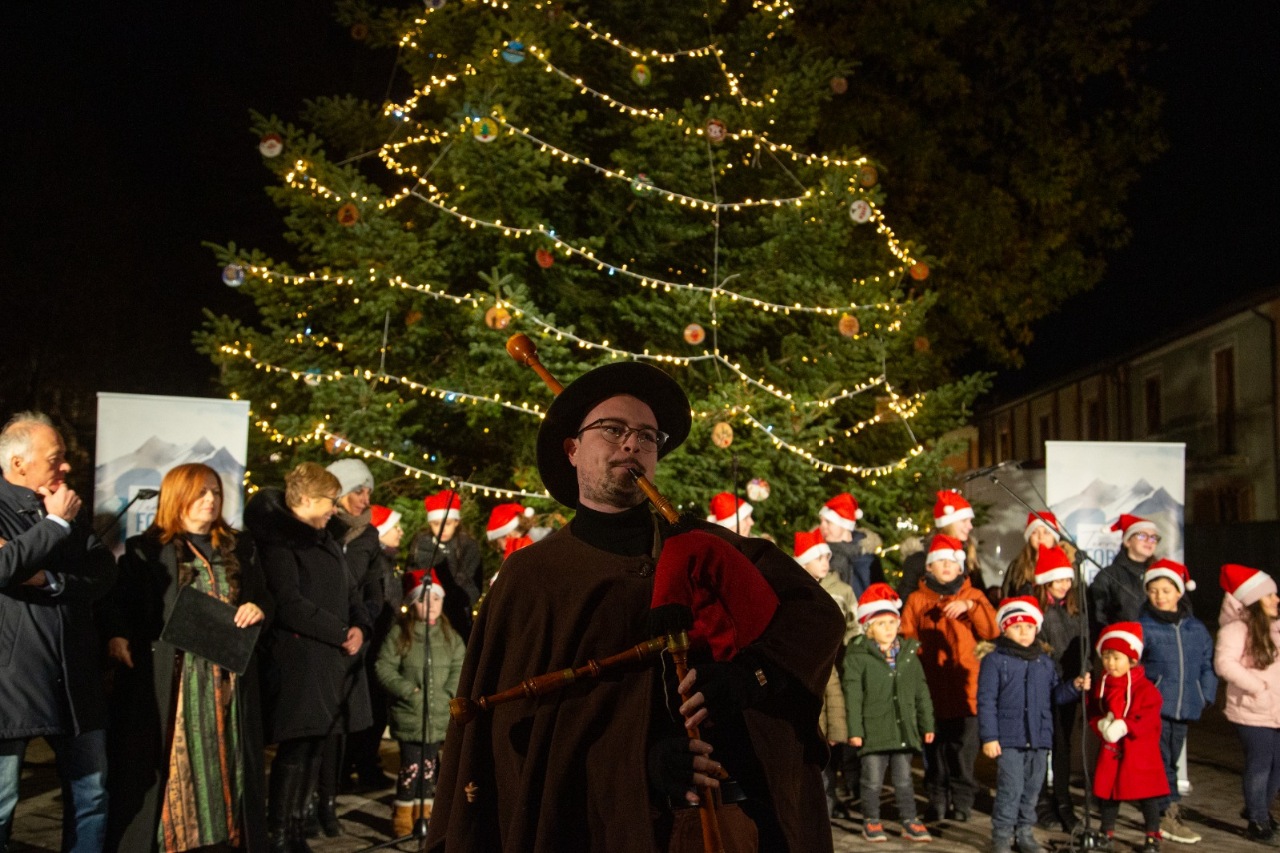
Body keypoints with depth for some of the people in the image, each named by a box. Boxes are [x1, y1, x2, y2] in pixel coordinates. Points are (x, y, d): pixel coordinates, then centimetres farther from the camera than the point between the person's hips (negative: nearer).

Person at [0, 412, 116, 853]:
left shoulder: (67, 511, 12)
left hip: (73, 678, 6)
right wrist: (56, 523, -15)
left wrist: (52, 581, -12)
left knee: (92, 795, 14)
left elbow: (105, 572, 4)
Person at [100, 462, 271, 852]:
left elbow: (263, 599, 18)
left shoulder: (239, 548, 16)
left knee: (225, 756, 7)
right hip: (167, 678, -4)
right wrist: (117, 636, -22)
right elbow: (115, 602, -3)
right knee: (168, 761, -2)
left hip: (227, 677, 4)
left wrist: (257, 609, -4)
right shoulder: (146, 550, 4)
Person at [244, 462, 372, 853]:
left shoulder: (325, 539, 17)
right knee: (295, 748, -6)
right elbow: (289, 604, -19)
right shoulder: (277, 540, -10)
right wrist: (341, 633, -15)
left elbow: (351, 590, 21)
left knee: (314, 747, 11)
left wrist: (360, 627, 1)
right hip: (296, 657, -8)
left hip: (331, 660, 8)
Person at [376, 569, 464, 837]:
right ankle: (403, 814, 12)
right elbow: (384, 669, -7)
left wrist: (449, 692, -8)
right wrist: (409, 691, -13)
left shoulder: (449, 635, 7)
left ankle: (424, 810, 25)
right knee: (411, 765, -4)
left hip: (439, 716, 4)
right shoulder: (399, 634, -5)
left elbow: (459, 667, 7)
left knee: (430, 764, 11)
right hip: (409, 715, -3)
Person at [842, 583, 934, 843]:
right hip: (874, 731, -4)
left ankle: (910, 822, 22)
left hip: (904, 731, 4)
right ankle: (871, 822, 20)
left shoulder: (909, 654, 8)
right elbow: (852, 696, -9)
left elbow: (921, 693, 13)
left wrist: (927, 725, 12)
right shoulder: (857, 657, -7)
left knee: (904, 779, 12)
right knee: (873, 781, 5)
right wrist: (854, 730, -12)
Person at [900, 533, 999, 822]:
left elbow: (992, 631, -3)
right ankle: (937, 799, 14)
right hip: (930, 688, 0)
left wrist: (969, 607, -15)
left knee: (963, 747, 0)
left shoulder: (973, 596, 11)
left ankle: (962, 800, 12)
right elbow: (906, 639, 6)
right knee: (934, 747, 3)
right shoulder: (917, 600, 11)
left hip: (964, 687, 0)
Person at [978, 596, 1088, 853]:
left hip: (1039, 738, 5)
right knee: (1010, 789, -6)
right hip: (1008, 739, -5)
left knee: (1032, 789, 12)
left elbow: (1053, 695, 18)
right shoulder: (994, 660, -5)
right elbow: (986, 701, -7)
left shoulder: (1044, 662, 13)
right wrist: (989, 737, -11)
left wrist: (1074, 687, -1)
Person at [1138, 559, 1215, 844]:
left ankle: (1163, 810, 21)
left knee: (1171, 759, 13)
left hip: (1184, 708, 5)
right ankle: (1169, 814, 1)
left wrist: (1205, 695, 5)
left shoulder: (1196, 629, 9)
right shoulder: (1143, 628, -5)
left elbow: (1208, 665, 14)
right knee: (1161, 760, -5)